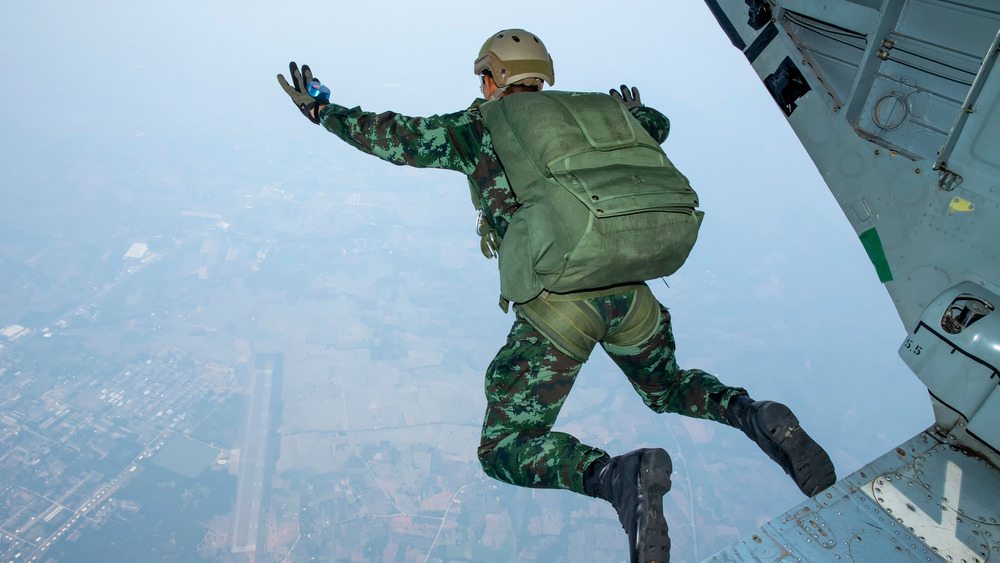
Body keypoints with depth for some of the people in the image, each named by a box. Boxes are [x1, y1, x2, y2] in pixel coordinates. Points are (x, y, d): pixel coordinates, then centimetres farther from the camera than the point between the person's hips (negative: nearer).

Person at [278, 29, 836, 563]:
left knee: (504, 448, 7)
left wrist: (323, 111, 32)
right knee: (667, 389, 33)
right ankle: (757, 417, 3)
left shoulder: (481, 124, 11)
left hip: (556, 302, -5)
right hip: (629, 292, 5)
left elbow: (398, 137, 16)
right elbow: (659, 126, 39)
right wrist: (634, 109, 63)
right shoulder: (589, 113, 22)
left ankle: (618, 476, -20)